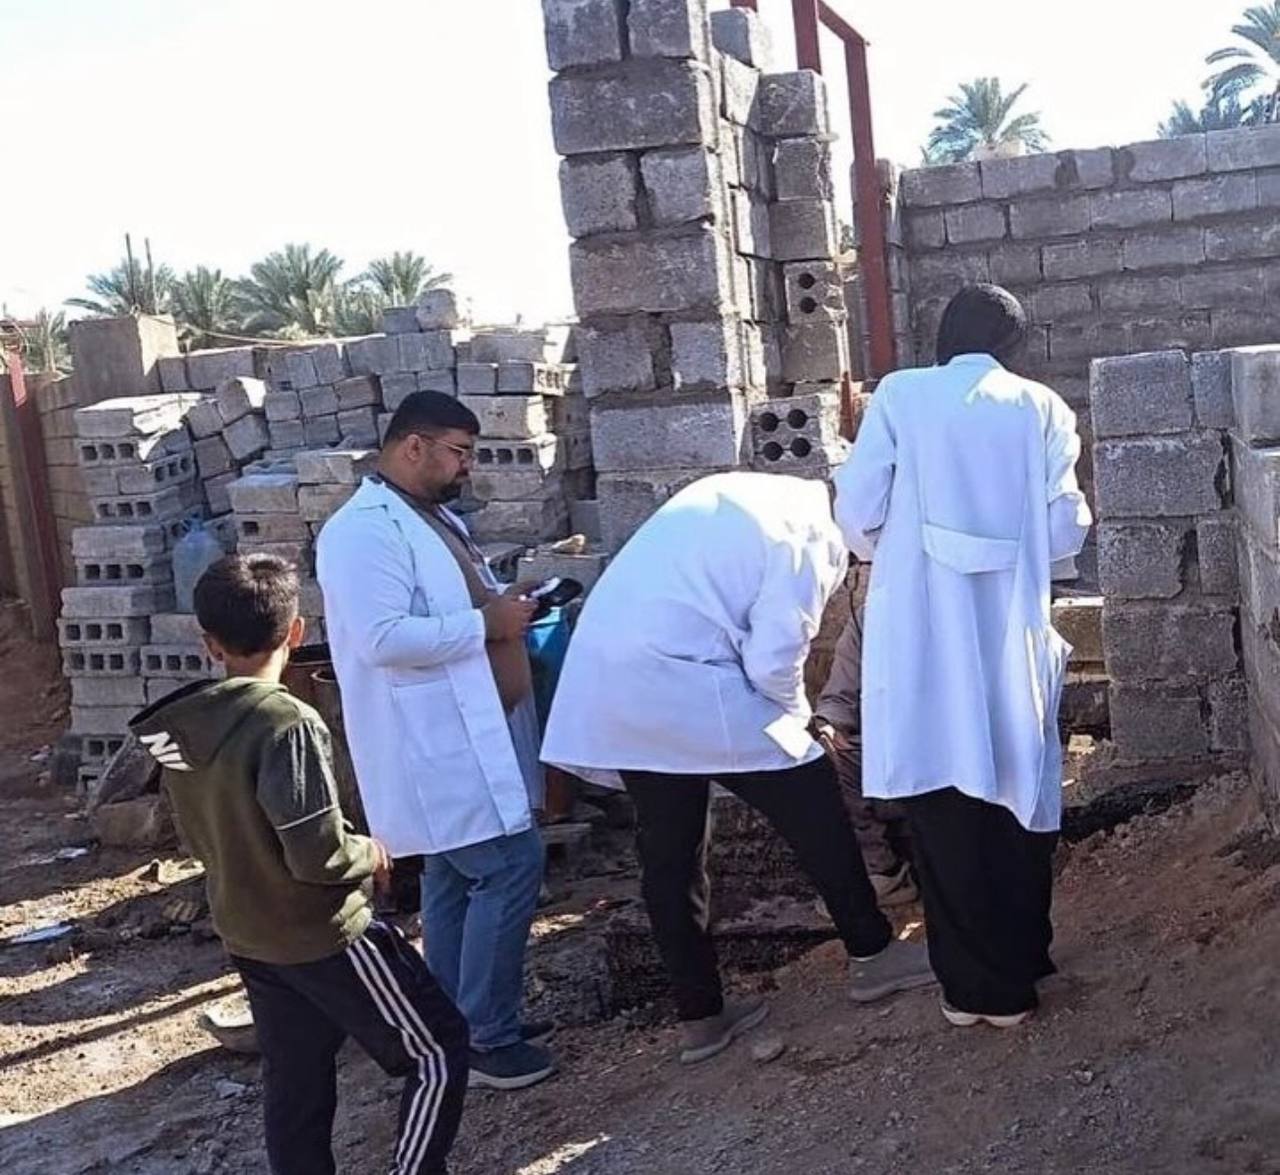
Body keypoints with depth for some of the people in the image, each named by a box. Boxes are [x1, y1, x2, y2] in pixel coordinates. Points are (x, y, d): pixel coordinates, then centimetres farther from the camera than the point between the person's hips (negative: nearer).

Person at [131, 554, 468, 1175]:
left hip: (248, 937, 8)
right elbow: (319, 856, -28)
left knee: (294, 1088, 18)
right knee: (438, 1050, 7)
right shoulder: (287, 723, -25)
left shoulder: (182, 726, -1)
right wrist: (370, 854, -8)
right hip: (324, 936, -7)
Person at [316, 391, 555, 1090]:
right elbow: (384, 638, -28)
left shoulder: (433, 518, 15)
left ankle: (461, 1025, 28)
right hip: (436, 746, -10)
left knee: (458, 878, 16)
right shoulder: (364, 531, -18)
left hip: (469, 737, 10)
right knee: (510, 868, -9)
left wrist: (505, 609, 6)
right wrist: (487, 624, -21)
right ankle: (485, 1038, 3)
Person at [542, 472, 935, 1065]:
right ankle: (872, 954, 21)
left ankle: (700, 1015, 23)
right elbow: (774, 661, -13)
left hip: (603, 680, 9)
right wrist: (796, 716, 9)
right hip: (680, 682, -8)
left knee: (668, 849, 14)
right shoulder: (810, 538, -7)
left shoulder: (735, 494, 18)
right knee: (813, 809, 7)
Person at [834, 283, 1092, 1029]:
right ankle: (1014, 982, 23)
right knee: (1015, 802, 13)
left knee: (942, 809, 8)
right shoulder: (1041, 409, 5)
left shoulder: (900, 396, 2)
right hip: (1009, 637, 1)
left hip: (922, 638, -1)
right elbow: (1065, 530, 1)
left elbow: (857, 510, -3)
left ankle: (966, 983, 15)